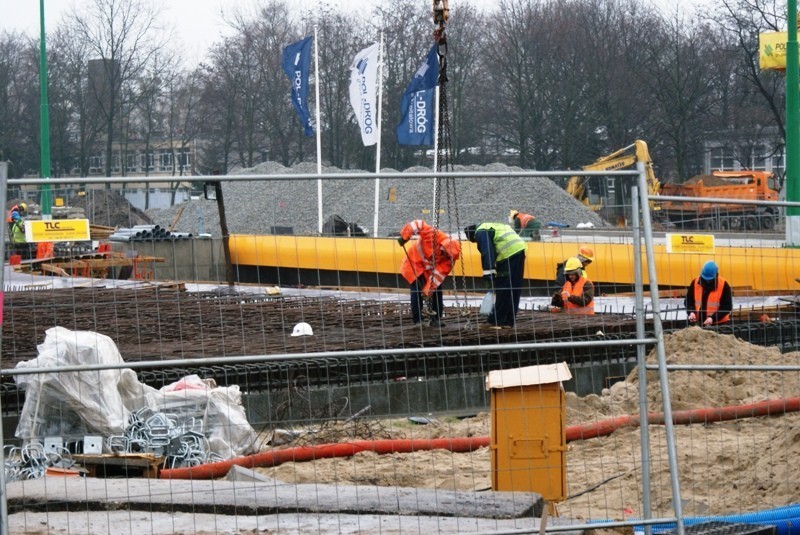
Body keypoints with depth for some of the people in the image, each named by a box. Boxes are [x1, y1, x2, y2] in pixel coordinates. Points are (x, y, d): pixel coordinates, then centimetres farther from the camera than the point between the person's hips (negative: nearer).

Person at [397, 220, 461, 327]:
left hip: (429, 269, 4)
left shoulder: (449, 259, -21)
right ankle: (417, 320, -8)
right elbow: (417, 224, -33)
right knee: (417, 290, -13)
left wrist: (429, 289, -31)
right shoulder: (433, 235, -34)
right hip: (415, 262, -4)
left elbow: (439, 274, -24)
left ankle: (436, 319, 9)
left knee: (437, 290, -2)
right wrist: (404, 237, -36)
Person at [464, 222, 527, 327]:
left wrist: (488, 272, -20)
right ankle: (509, 321, 17)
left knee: (502, 290, -5)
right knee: (514, 290, 12)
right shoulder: (490, 228, 29)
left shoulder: (481, 233, -2)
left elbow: (487, 253, -16)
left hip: (509, 254, -10)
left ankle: (497, 320, -2)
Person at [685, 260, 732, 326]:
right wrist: (691, 312, -12)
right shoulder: (695, 283, 0)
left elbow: (727, 306, -11)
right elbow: (689, 300, 9)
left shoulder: (724, 285, -10)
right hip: (699, 323, 3)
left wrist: (713, 318, -23)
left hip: (719, 324, -3)